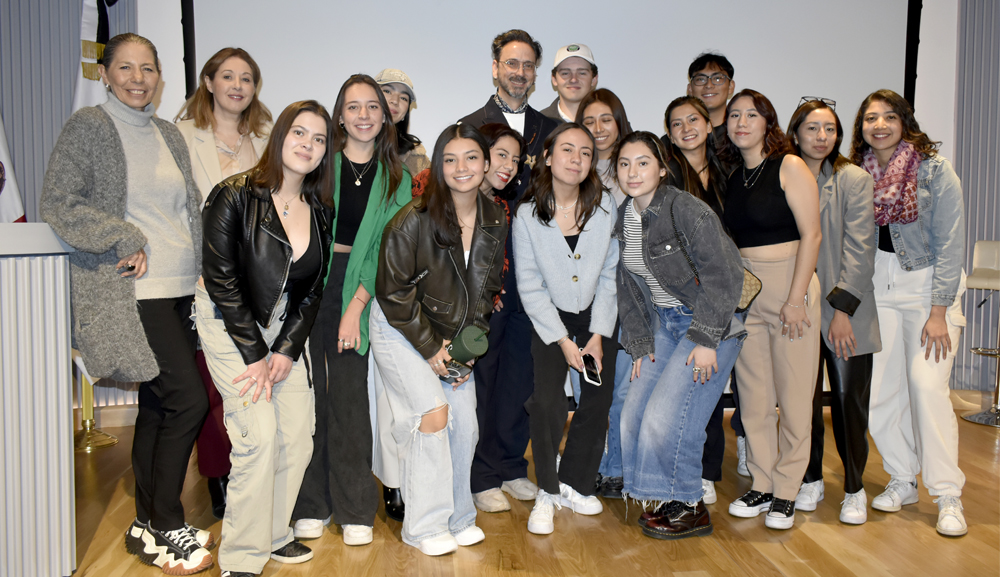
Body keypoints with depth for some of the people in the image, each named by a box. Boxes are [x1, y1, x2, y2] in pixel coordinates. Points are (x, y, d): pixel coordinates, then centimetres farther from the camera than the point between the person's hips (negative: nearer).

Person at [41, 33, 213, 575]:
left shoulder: (169, 134, 16)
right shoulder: (87, 126, -3)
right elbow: (57, 203, -10)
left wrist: (197, 270, 8)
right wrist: (127, 240, -13)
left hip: (179, 287, 7)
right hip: (131, 291, -7)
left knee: (157, 407, 11)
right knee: (188, 400, -11)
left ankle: (147, 527, 24)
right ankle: (167, 528, 5)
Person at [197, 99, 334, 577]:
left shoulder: (319, 211, 1)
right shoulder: (235, 196, -15)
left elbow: (313, 290, 4)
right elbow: (221, 279, -16)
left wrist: (287, 350, -6)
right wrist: (253, 354, -15)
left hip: (285, 325, 5)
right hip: (229, 322, -5)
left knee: (298, 433, 0)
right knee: (259, 432, -15)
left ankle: (274, 533, 22)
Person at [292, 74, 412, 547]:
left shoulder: (395, 179, 9)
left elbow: (387, 247, 3)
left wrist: (357, 304, -7)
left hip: (357, 288, 1)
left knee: (350, 397, 0)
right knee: (310, 391, 1)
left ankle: (355, 510, 13)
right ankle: (310, 505, 16)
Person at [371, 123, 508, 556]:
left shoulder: (495, 221, -3)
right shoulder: (413, 220, -21)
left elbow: (486, 289, 6)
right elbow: (393, 292, -15)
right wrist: (429, 347, -14)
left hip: (455, 336, 5)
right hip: (400, 330, -5)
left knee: (465, 423, 0)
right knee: (433, 412, -17)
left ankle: (458, 516, 21)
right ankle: (425, 525, -1)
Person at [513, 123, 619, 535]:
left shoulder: (606, 206, -10)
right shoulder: (527, 215, -12)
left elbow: (610, 275, -5)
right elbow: (530, 286, -9)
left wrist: (598, 336, -10)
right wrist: (563, 340, -14)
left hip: (598, 315, 2)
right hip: (550, 317, -2)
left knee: (598, 400, -3)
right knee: (546, 400, -17)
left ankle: (575, 483, 20)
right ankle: (547, 493, 4)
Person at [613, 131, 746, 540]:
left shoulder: (686, 209, -18)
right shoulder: (624, 217, 4)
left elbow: (722, 275, -19)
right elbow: (628, 287, 11)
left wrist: (706, 340, -19)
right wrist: (640, 345, 6)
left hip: (710, 322, -7)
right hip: (666, 323, 8)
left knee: (666, 417, -12)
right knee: (633, 414, 3)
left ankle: (691, 509, 10)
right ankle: (672, 498, 22)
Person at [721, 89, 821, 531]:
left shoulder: (789, 167, -4)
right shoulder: (732, 177, 12)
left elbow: (811, 234, -10)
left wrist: (796, 298, -15)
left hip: (789, 284, -5)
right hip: (743, 291, 5)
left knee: (793, 395, 1)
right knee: (753, 395, 8)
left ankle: (786, 493, 12)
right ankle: (761, 485, 20)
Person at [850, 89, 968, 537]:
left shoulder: (933, 169, -6)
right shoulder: (858, 174, 5)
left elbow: (950, 243, -8)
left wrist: (938, 312, -14)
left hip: (927, 285, -3)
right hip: (877, 286, 4)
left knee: (927, 383, -13)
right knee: (879, 389, 0)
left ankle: (948, 495, 0)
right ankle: (902, 481, 18)